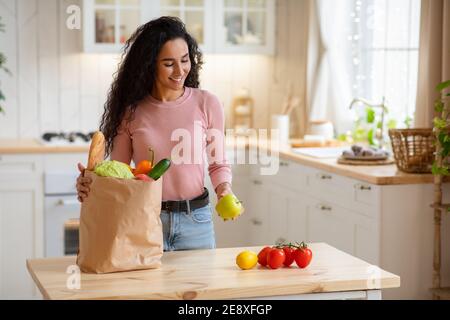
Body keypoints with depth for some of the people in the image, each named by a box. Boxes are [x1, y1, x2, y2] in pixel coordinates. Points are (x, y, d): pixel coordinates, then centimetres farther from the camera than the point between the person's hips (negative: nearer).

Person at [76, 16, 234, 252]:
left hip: (195, 220, 0)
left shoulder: (206, 104, -3)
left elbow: (218, 164, 5)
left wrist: (224, 189, -15)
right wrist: (91, 182, -18)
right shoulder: (131, 110, -3)